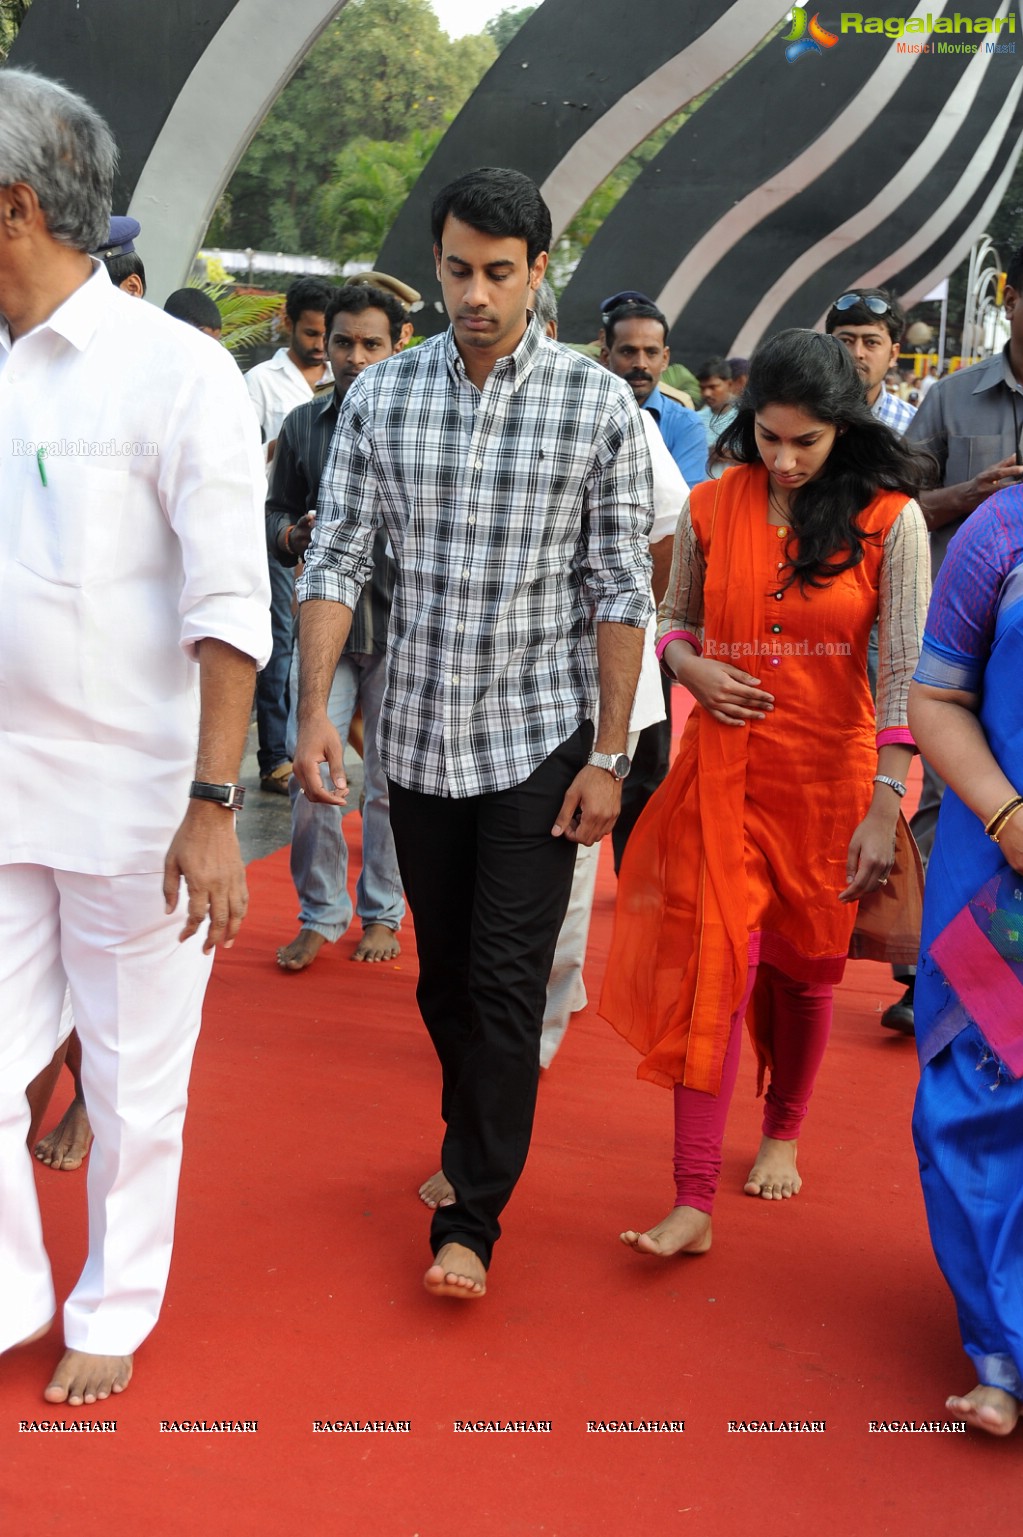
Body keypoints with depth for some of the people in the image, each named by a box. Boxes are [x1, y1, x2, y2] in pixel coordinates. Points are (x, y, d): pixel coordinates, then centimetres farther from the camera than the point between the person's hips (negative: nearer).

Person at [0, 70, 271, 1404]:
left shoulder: (174, 370, -9)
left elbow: (230, 613, -11)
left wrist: (213, 807, -15)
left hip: (131, 796, -4)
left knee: (133, 1084, 10)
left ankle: (115, 1315, 31)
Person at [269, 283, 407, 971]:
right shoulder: (302, 425, 8)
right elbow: (276, 512, 13)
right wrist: (294, 535, -9)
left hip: (400, 626, -1)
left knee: (390, 779, 7)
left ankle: (383, 912, 23)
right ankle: (321, 914, 15)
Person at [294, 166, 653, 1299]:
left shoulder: (598, 405, -6)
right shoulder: (381, 396, 0)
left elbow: (619, 592, -6)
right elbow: (335, 560, 0)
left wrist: (608, 756, -8)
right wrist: (314, 711, -11)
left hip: (538, 739, -3)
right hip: (418, 737, 3)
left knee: (506, 985, -3)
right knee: (441, 974, 15)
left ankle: (470, 1219, 8)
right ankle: (477, 1148, 38)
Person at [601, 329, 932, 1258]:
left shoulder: (889, 519, -7)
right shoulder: (711, 509, 0)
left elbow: (908, 671, -9)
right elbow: (675, 617, 15)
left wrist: (885, 805, -14)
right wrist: (690, 667, -8)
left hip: (829, 772, -1)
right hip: (724, 768, 1)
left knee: (804, 964, 14)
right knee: (713, 967, -6)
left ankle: (784, 1131, 40)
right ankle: (694, 1201, -3)